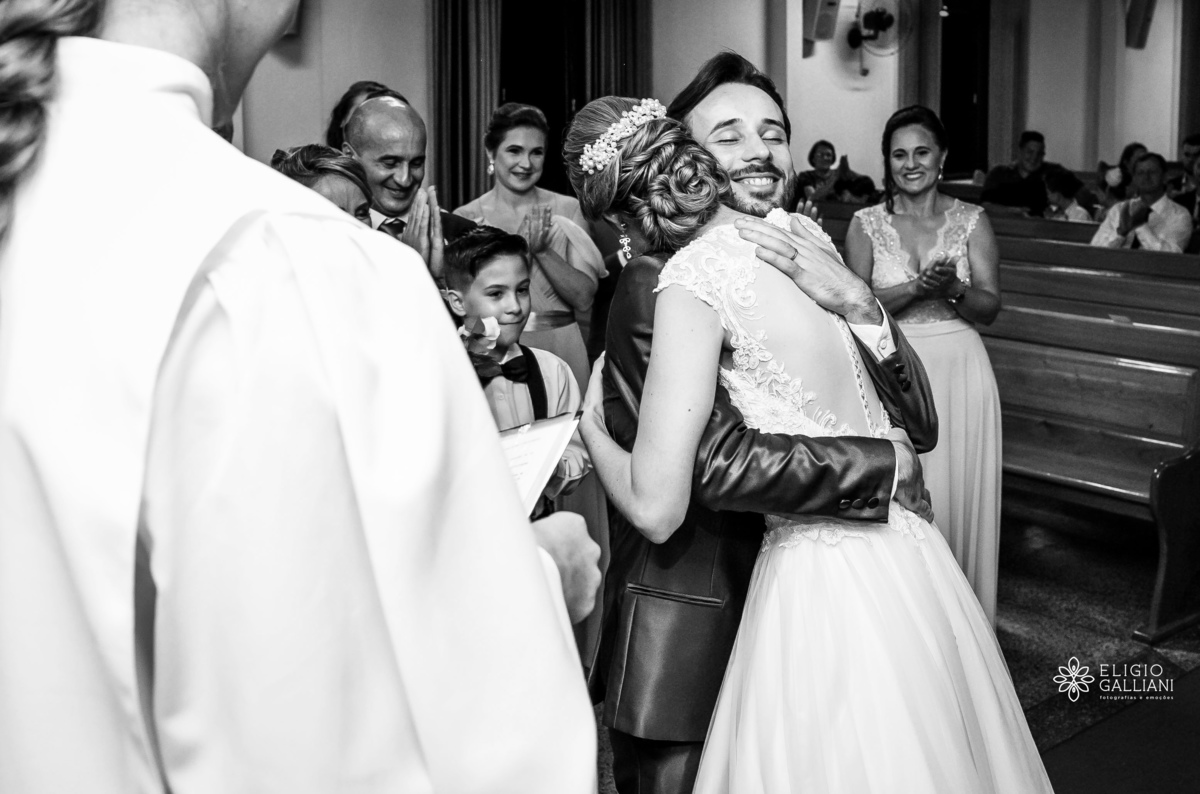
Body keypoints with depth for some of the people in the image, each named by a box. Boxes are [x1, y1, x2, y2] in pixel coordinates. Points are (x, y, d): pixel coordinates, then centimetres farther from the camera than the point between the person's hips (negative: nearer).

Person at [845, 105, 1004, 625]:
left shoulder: (971, 221, 3)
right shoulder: (866, 224, 3)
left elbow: (989, 308, -2)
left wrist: (953, 289, -22)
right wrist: (917, 287, -20)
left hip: (959, 372, 0)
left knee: (958, 491, 6)